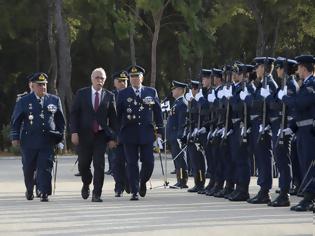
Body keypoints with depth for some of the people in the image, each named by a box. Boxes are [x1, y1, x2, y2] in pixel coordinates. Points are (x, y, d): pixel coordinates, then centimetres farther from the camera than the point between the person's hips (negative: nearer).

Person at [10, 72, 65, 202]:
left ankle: (44, 193, -8)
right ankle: (29, 190, 29)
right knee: (28, 168, 8)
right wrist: (15, 137, 0)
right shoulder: (24, 101, 4)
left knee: (45, 167, -8)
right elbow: (15, 121, 6)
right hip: (29, 141, 0)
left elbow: (60, 120, 14)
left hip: (48, 141, 0)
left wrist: (60, 137, 10)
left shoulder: (54, 100, 9)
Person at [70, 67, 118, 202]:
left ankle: (96, 194, -3)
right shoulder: (82, 94, 4)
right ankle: (86, 184, 34)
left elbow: (113, 118, 5)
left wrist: (112, 137, 0)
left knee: (99, 165, -7)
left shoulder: (109, 96, 5)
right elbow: (74, 114, 2)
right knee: (83, 164, 5)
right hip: (84, 134, 0)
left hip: (101, 135, 0)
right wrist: (74, 132, -9)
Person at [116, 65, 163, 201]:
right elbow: (118, 113, 6)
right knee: (132, 163, -2)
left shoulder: (151, 92, 9)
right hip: (129, 133, -1)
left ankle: (143, 182, 27)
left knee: (148, 162, -1)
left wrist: (160, 129, 5)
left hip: (146, 132, 1)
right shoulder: (123, 94, 5)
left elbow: (157, 112, 10)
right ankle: (134, 192, 3)